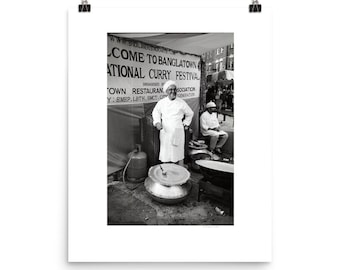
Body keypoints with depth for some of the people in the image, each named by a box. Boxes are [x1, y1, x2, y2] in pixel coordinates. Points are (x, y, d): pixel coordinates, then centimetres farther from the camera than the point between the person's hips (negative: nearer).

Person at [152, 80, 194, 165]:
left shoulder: (181, 102, 0)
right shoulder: (161, 102, 2)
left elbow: (190, 113, 14)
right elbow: (155, 112, 16)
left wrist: (186, 123, 9)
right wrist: (157, 122, 1)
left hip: (178, 132, -1)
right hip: (165, 132, 1)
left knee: (179, 153, 5)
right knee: (165, 154, 6)